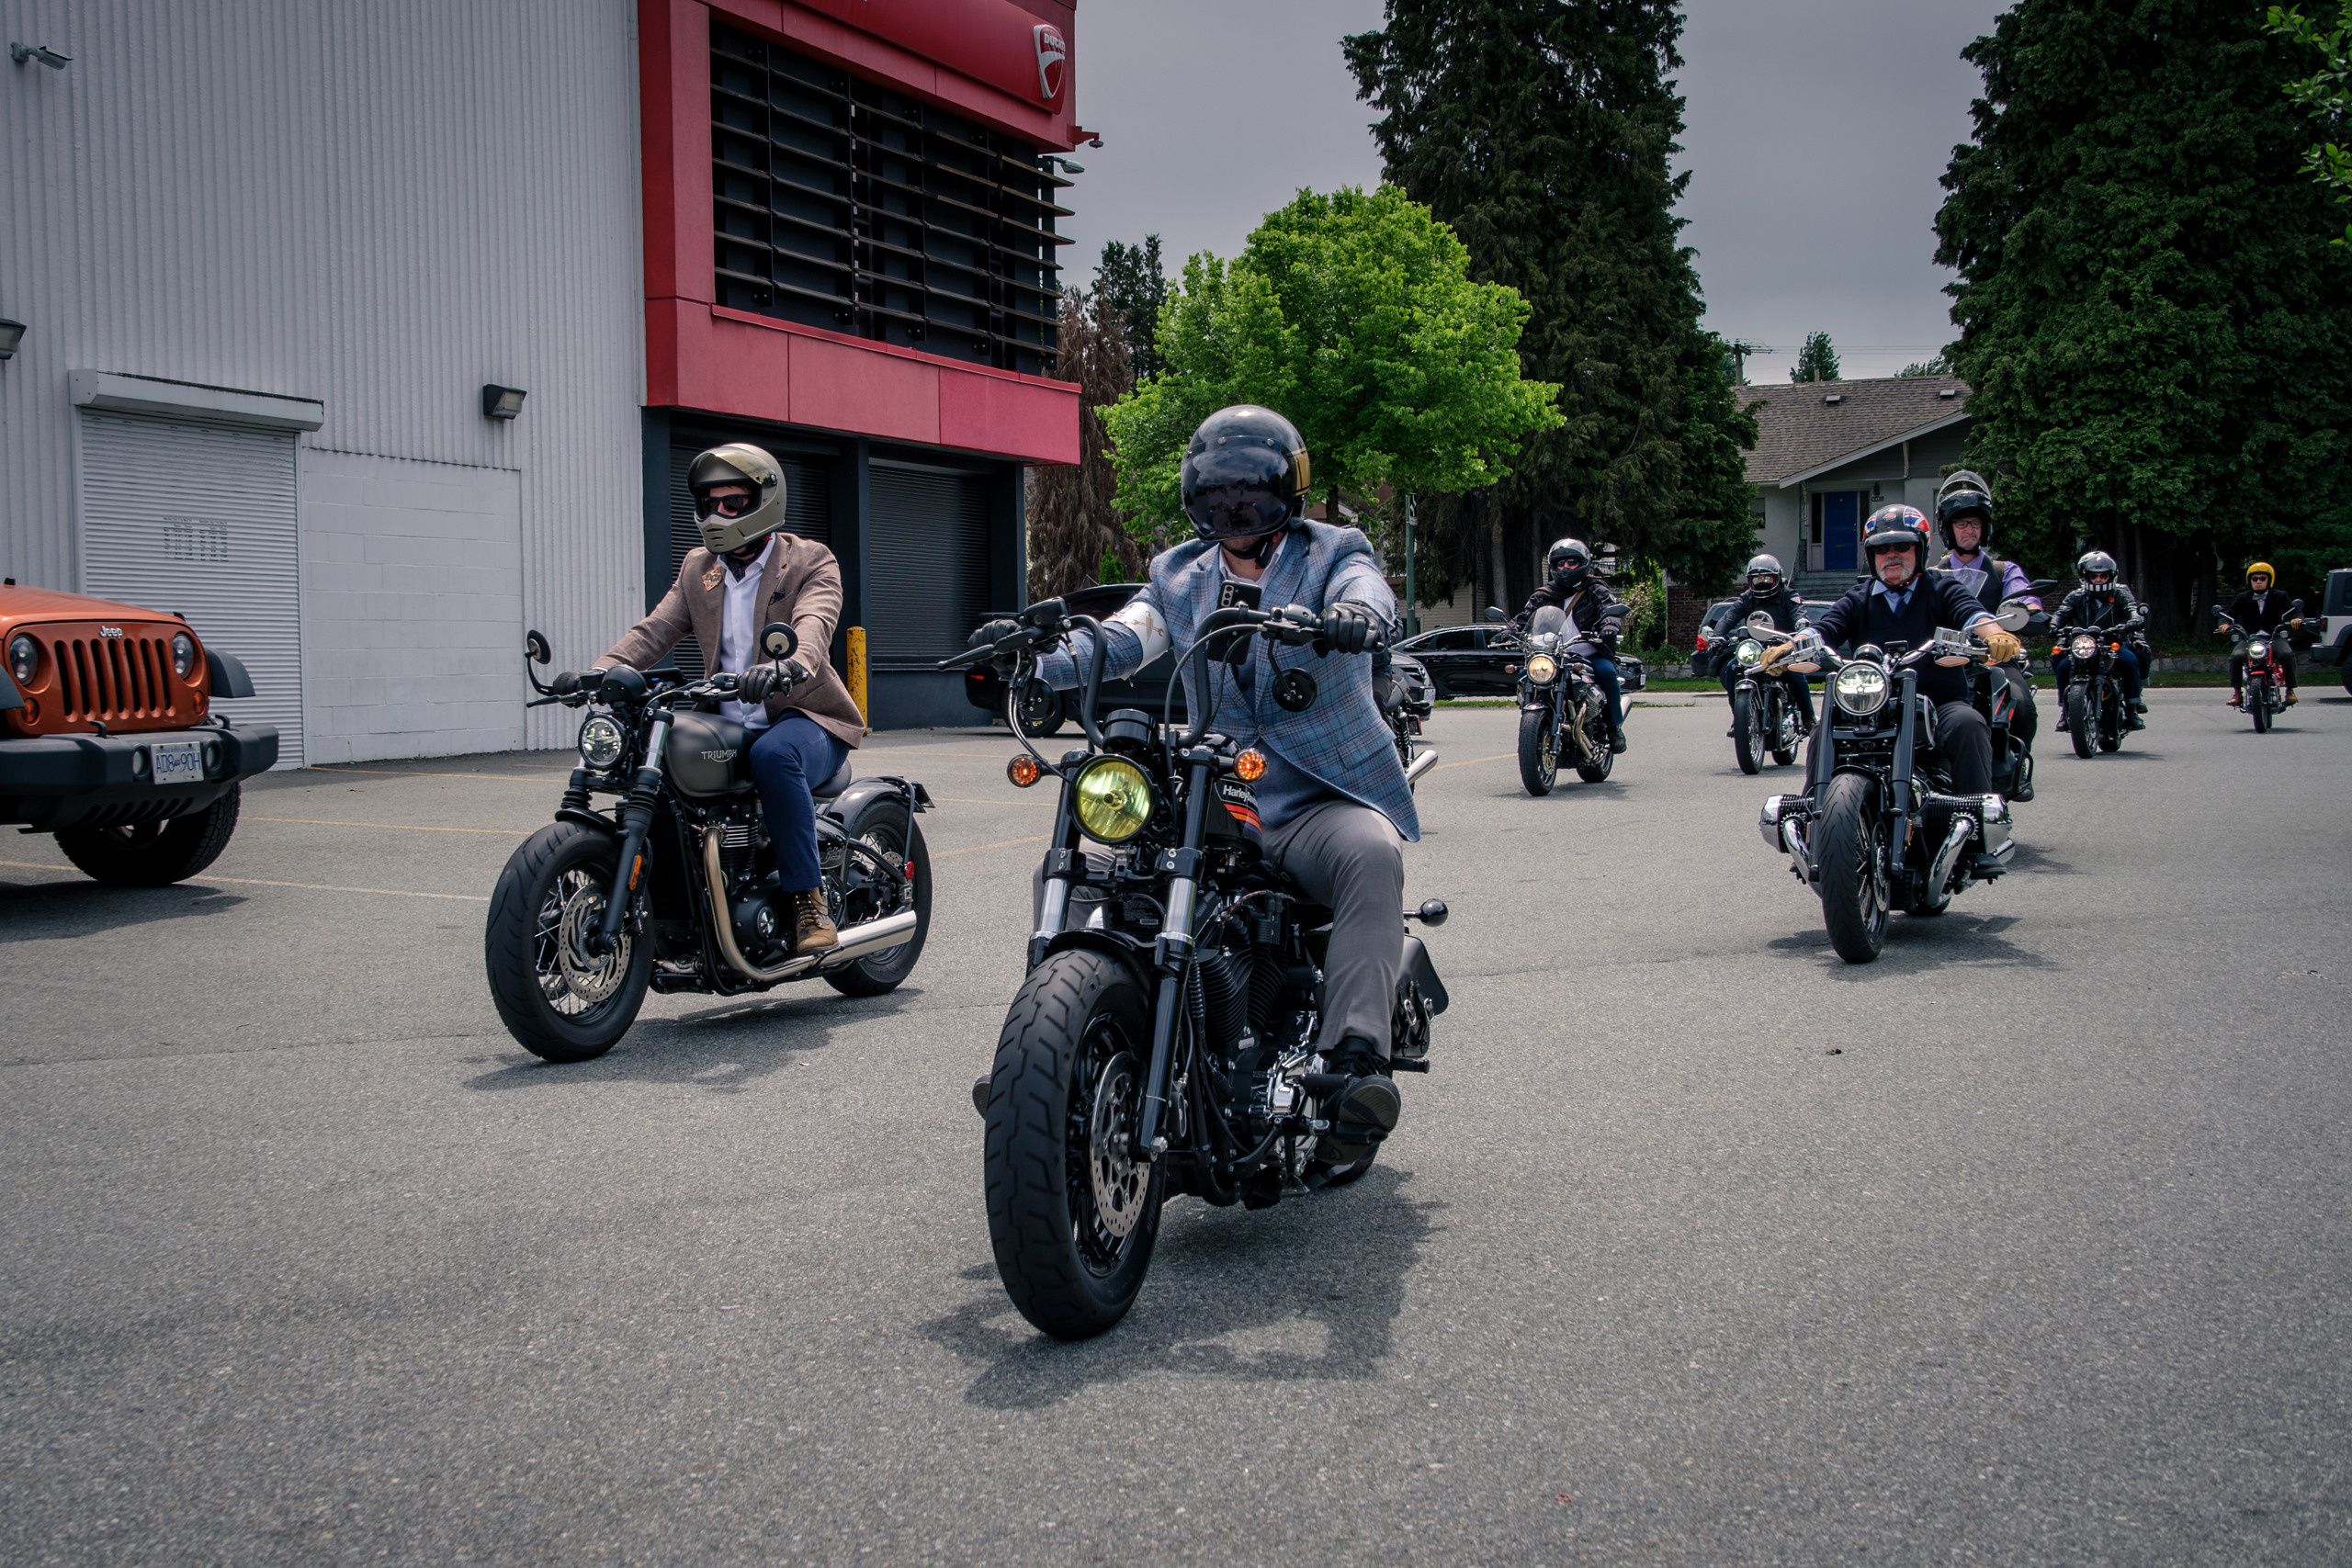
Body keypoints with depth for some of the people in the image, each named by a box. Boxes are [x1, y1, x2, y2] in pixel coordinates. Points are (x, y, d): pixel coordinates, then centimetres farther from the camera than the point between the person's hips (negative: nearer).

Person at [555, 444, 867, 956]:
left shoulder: (812, 562, -1)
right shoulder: (697, 568, 16)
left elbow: (814, 625, -22)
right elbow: (656, 628, 3)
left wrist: (790, 666, -47)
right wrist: (602, 670, -18)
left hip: (805, 717, -5)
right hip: (728, 728, 6)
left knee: (774, 755, -38)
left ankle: (806, 897, -26)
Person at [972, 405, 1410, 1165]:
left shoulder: (1331, 553, 6)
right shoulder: (1179, 575, 16)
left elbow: (1364, 587, -18)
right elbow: (1121, 638, -1)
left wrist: (1356, 609, -45)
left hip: (1321, 802, -4)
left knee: (1372, 854, -37)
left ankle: (1356, 1060, -45)